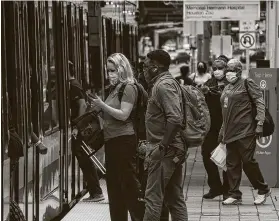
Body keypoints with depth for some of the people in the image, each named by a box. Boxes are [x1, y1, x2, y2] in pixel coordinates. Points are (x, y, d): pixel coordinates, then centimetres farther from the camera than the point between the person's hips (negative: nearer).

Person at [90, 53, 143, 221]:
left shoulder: (129, 88, -10)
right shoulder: (115, 88, 14)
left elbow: (123, 115, -18)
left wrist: (102, 104, -20)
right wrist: (99, 106, 4)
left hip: (124, 140, -9)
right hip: (111, 140, 9)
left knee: (129, 182, -6)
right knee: (114, 184, 13)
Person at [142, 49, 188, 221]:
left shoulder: (163, 85, -14)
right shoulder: (166, 83, 16)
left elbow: (175, 118, -25)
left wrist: (162, 146, -22)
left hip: (164, 151, -10)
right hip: (174, 150, 10)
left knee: (153, 197, -6)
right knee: (175, 198, 11)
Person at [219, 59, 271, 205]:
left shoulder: (247, 84, -3)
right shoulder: (227, 89, 18)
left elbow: (260, 103, -9)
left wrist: (259, 124, -17)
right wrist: (222, 132, 22)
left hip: (245, 131, -7)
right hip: (230, 133, 7)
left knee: (248, 161, -7)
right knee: (232, 164, 5)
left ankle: (263, 190, 9)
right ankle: (235, 195, 11)